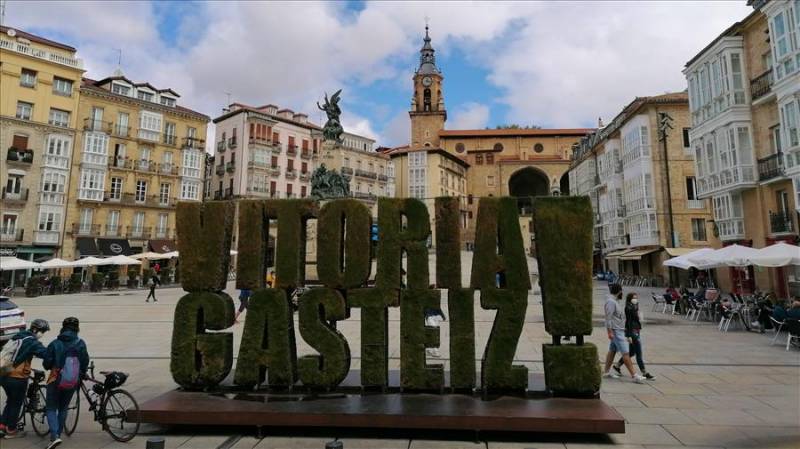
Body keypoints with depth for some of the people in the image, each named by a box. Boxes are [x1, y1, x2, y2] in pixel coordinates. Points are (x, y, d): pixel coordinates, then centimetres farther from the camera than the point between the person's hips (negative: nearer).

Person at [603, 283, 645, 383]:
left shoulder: (614, 301, 16)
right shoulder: (610, 301, -17)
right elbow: (608, 318, -22)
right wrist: (610, 332, -25)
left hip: (619, 330, 10)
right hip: (616, 331, -10)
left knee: (612, 350, 13)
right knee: (626, 353, -9)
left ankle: (606, 371, 19)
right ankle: (634, 375, -7)